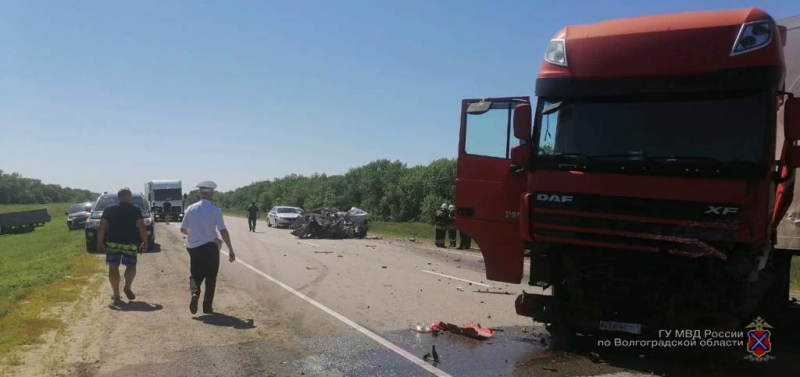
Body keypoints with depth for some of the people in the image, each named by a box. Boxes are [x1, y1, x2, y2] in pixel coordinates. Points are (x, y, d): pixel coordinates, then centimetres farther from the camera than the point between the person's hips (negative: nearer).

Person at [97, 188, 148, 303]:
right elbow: (141, 227, -5)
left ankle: (116, 295, 6)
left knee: (113, 267, 7)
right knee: (131, 266, 11)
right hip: (130, 243, -1)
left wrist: (100, 243, 8)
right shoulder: (135, 210, 2)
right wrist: (145, 242, 2)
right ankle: (127, 287, -13)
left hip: (113, 242, 1)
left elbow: (102, 227, 4)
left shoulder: (109, 209, 8)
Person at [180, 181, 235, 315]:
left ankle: (195, 293, -13)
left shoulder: (191, 209, -1)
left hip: (194, 247, 2)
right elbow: (223, 231, -14)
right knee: (210, 277, 12)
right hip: (210, 247, -2)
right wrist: (231, 250, -9)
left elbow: (183, 229, 5)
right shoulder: (215, 210, -11)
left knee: (196, 274, 16)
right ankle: (207, 306, 15)